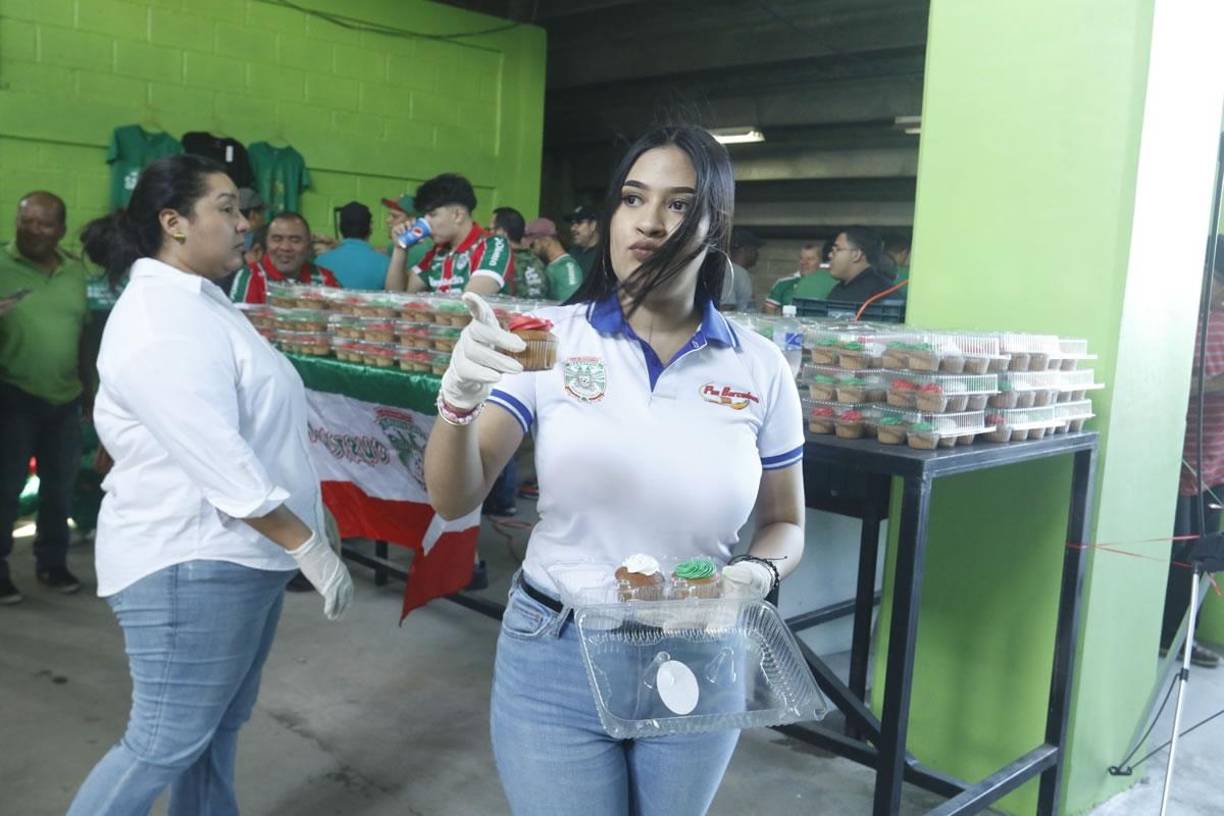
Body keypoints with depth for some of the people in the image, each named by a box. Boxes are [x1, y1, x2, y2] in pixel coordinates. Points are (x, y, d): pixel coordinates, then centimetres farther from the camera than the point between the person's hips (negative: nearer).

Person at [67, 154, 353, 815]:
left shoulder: (200, 301, 12)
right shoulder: (159, 322, -21)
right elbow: (219, 462, -26)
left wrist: (311, 512, 19)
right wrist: (312, 549, -22)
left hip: (238, 556, 10)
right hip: (192, 564, -10)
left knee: (220, 725, 18)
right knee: (165, 743, 1)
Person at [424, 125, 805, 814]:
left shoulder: (760, 368, -5)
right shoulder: (549, 339, -8)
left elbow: (785, 525, 6)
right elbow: (454, 500, -11)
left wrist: (759, 574, -16)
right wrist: (459, 397, -30)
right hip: (553, 655, -1)